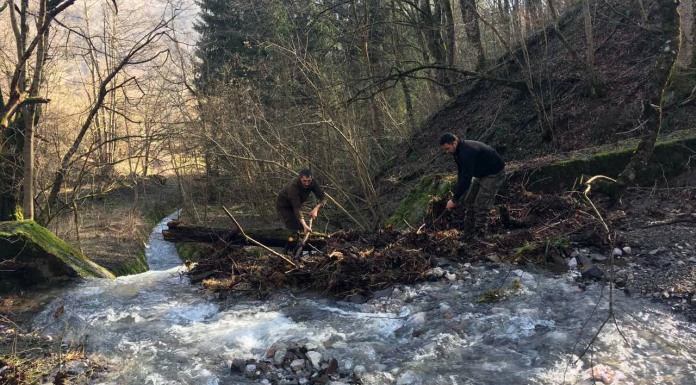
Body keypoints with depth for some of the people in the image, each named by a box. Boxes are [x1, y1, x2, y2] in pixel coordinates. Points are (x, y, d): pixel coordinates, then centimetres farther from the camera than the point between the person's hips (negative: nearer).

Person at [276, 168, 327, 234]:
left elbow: (323, 197, -19)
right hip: (283, 206, -6)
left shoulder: (312, 183, -21)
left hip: (293, 206, 6)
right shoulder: (293, 185, -37)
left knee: (301, 228, 5)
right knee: (294, 229, -18)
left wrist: (316, 209, -39)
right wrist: (304, 225, -50)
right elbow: (297, 207, -42)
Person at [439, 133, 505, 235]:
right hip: (481, 174, 10)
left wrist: (455, 199, -27)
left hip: (494, 174, -10)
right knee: (469, 202, 9)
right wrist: (456, 197, 0)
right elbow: (461, 174, 5)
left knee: (480, 207, -14)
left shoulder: (467, 152, -32)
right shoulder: (459, 151, -1)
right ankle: (468, 233, 15)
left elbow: (466, 178, -33)